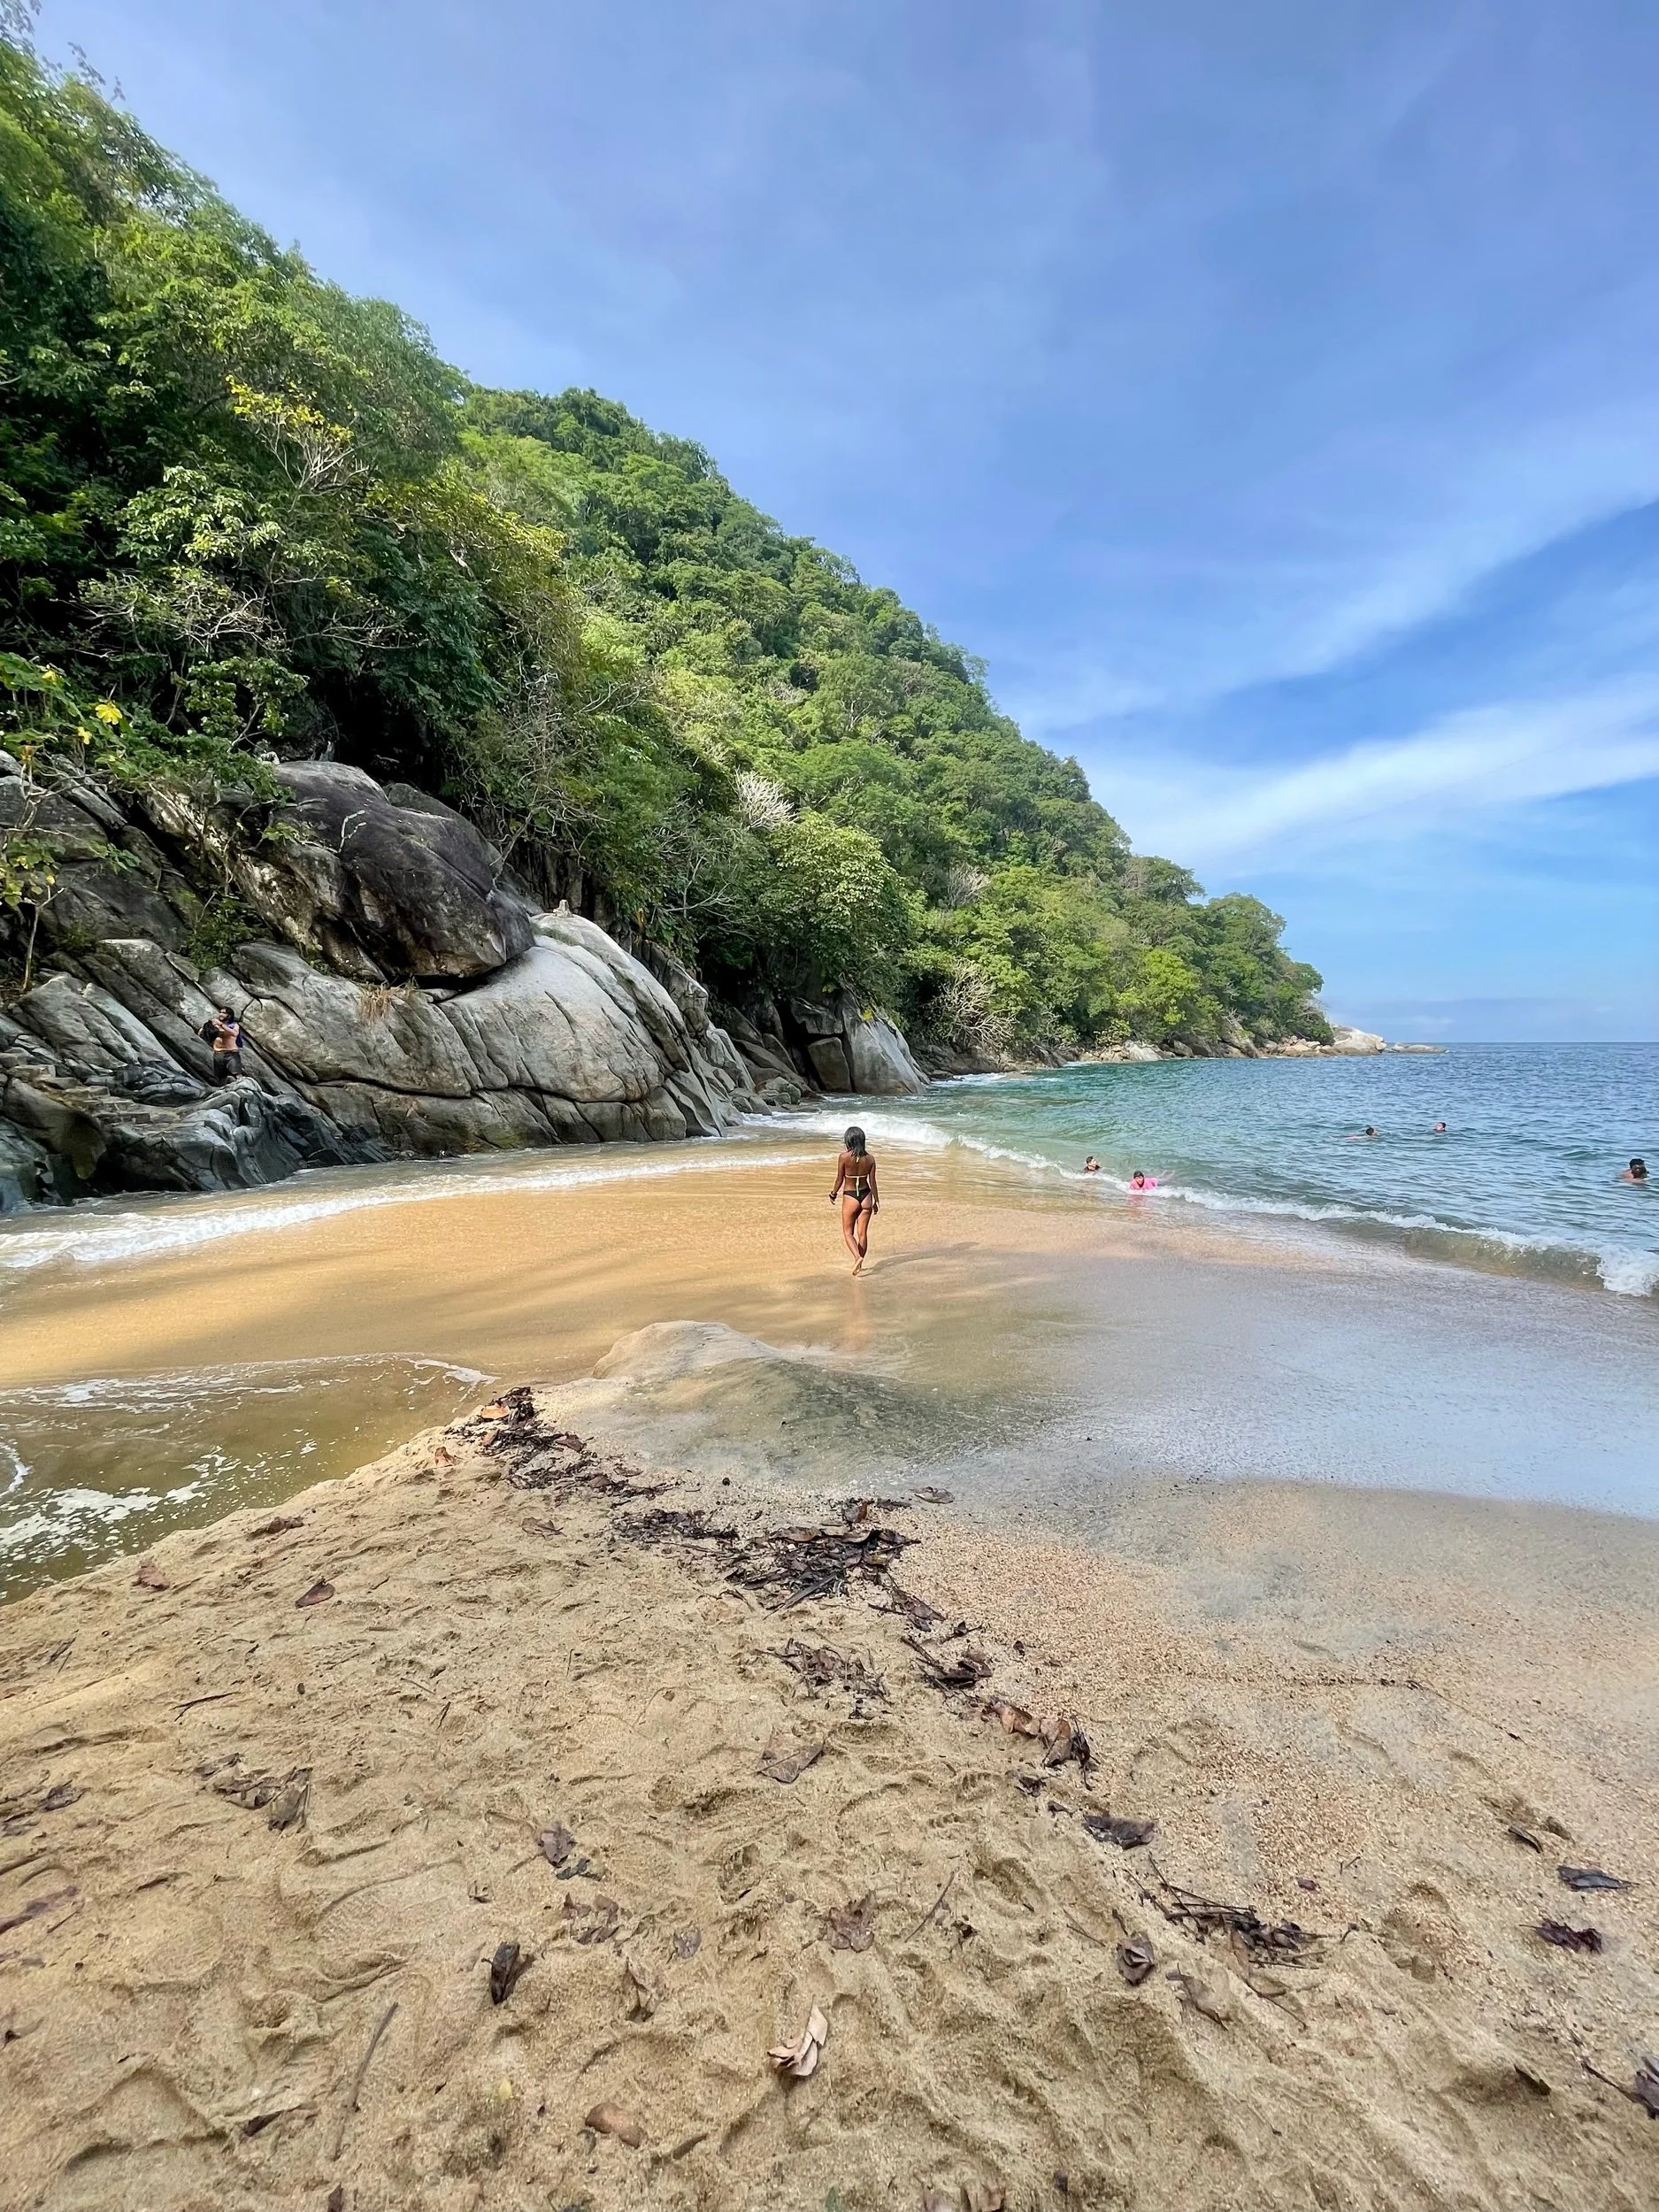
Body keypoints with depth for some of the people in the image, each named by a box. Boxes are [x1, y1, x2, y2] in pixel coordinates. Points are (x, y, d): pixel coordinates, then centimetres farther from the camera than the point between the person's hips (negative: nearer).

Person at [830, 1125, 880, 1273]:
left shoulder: (844, 1157, -14)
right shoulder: (870, 1158, -4)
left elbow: (839, 1180, -7)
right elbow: (872, 1182, 0)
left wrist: (833, 1194, 10)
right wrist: (876, 1201, 10)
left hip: (850, 1197, -4)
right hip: (866, 1196, 4)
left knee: (848, 1232, 10)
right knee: (862, 1233, 13)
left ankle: (858, 1257, -13)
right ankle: (859, 1265, 21)